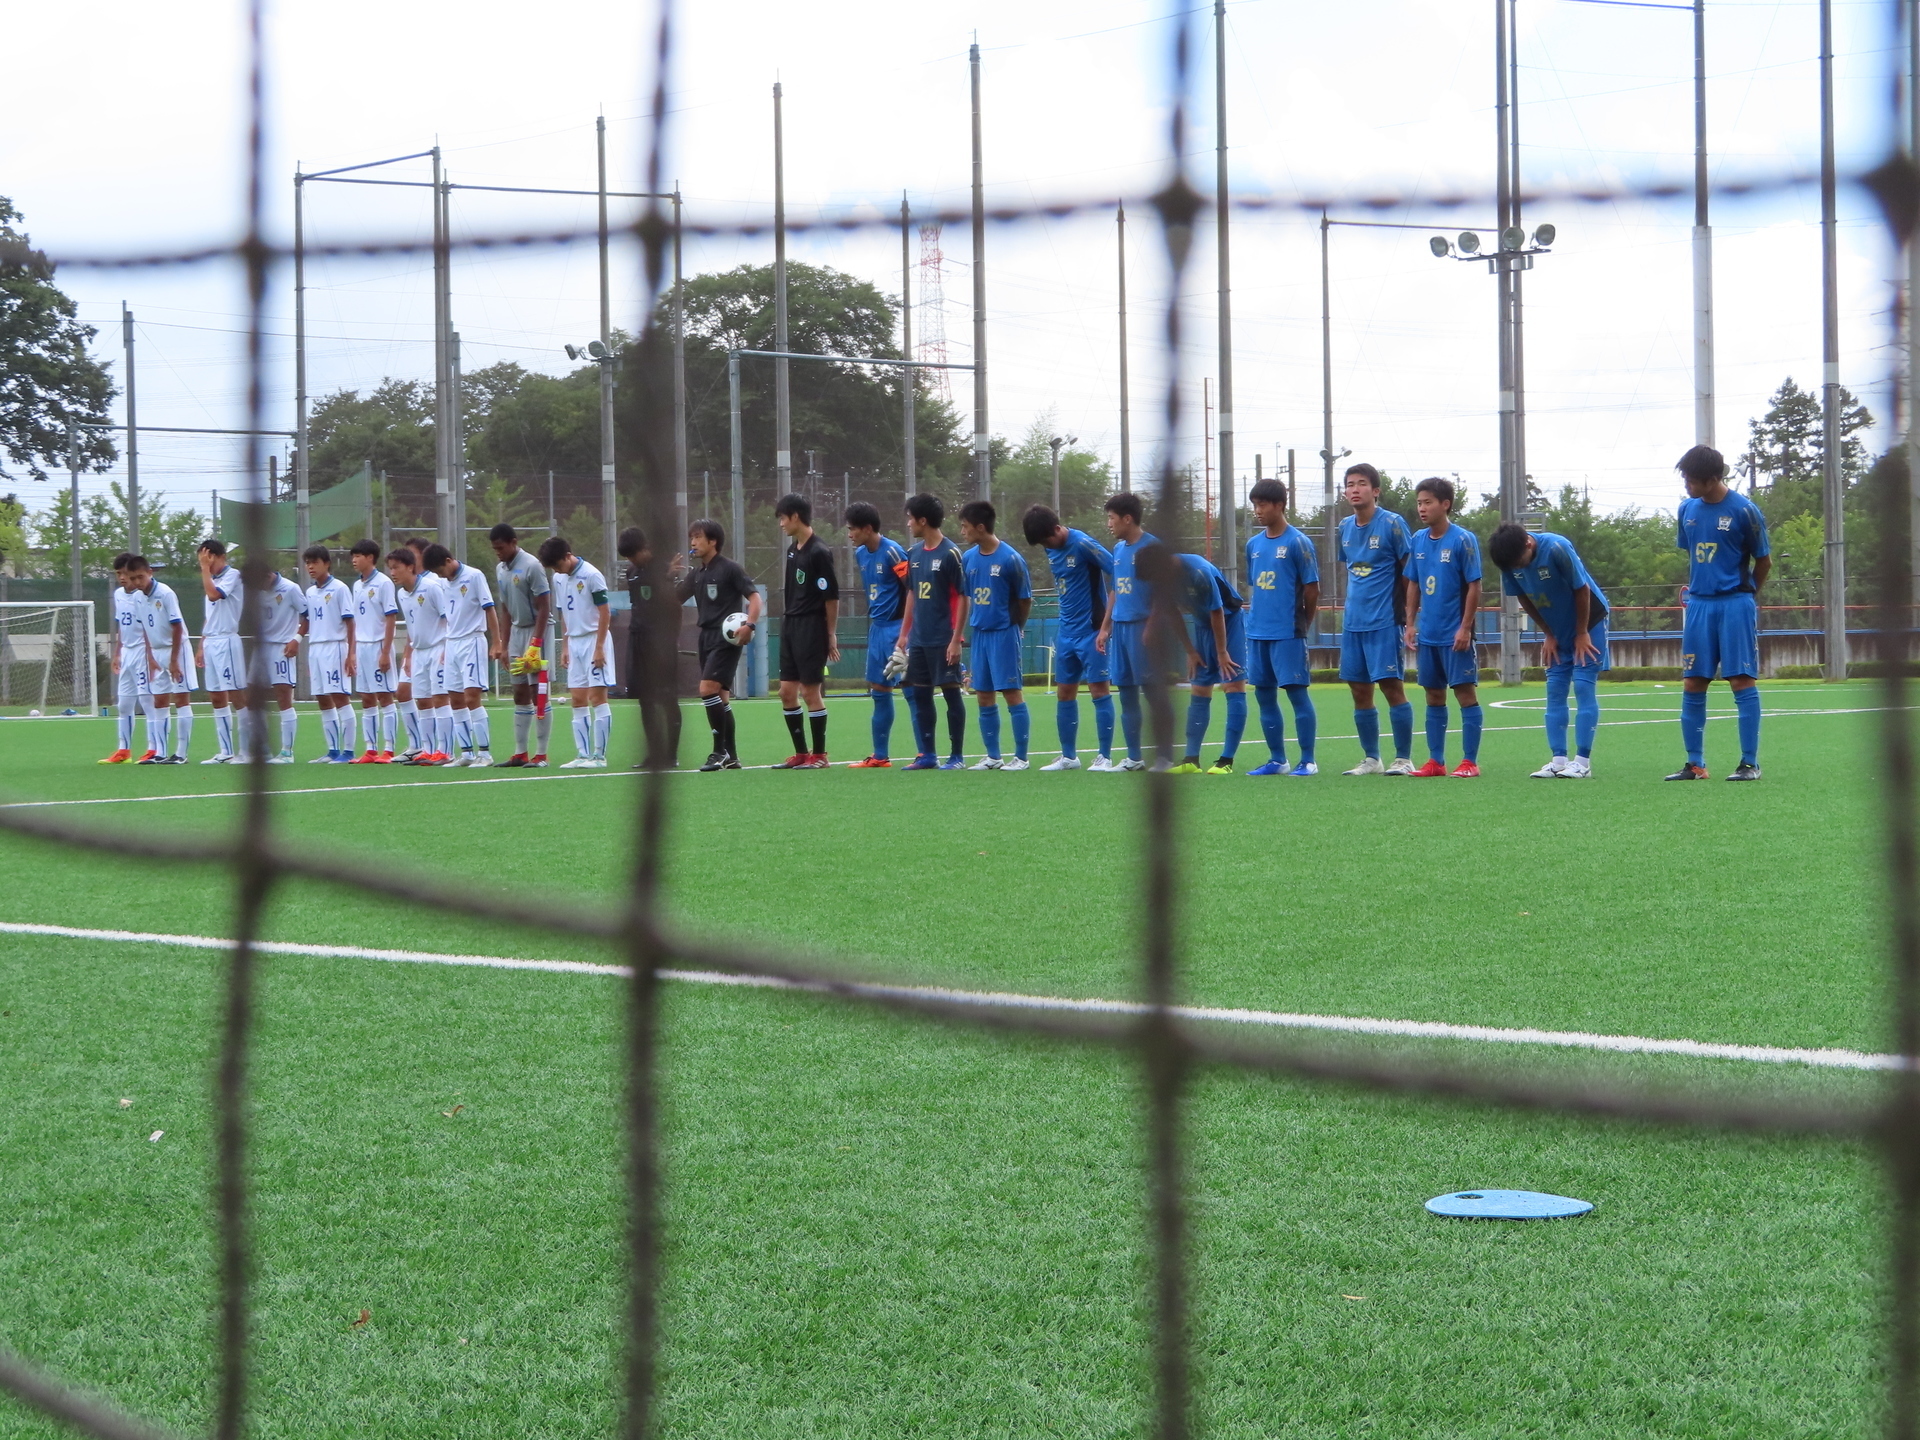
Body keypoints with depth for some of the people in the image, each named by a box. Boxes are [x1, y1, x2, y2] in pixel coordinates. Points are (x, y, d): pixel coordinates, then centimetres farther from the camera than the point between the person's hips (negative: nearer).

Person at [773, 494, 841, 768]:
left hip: (811, 628, -9)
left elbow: (832, 596, -13)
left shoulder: (819, 552, -14)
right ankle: (801, 753, 16)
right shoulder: (793, 549, 11)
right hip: (790, 625, 9)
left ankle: (819, 755, 4)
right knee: (787, 692, 8)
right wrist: (787, 619, 16)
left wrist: (831, 635, -11)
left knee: (810, 691, -4)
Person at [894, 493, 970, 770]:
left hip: (943, 640, -7)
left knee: (951, 692, -1)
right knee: (918, 693, 8)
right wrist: (903, 635, 15)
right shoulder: (913, 553, 10)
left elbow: (962, 597, -11)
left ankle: (956, 756, 4)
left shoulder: (950, 553, -11)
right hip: (918, 640, 7)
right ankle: (927, 755, 15)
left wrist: (956, 639, -15)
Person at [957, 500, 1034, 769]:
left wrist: (1016, 628, 5)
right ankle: (993, 757, 17)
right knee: (983, 697, 9)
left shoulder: (1010, 559, -13)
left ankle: (1021, 757, 2)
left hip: (1005, 633, -6)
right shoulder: (968, 558, 3)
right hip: (980, 634, 6)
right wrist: (979, 622, 8)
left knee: (1012, 693, -3)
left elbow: (1025, 599, -5)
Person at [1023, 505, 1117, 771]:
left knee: (1099, 690, -5)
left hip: (1091, 630, -8)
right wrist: (1066, 619, 14)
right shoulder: (1051, 550, 7)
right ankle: (1068, 756, 18)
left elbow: (1117, 575, -17)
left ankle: (1105, 757, -1)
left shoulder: (1083, 544, -16)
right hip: (1066, 631, 8)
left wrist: (1108, 619, -16)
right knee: (1064, 694, 9)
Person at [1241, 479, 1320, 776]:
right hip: (1257, 632, 7)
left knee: (1297, 692, -4)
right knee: (1264, 695, 9)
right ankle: (1277, 760, 18)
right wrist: (1255, 618, 11)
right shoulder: (1253, 544, 12)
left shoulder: (1298, 543, -7)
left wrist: (1300, 625, 2)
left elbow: (1312, 588, -5)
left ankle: (1307, 761, 0)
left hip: (1288, 634, -7)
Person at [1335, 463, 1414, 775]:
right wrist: (1353, 605, 15)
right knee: (1359, 691, 8)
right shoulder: (1345, 527, 11)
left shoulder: (1391, 524, -7)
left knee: (1391, 686, -6)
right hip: (1353, 622, 6)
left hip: (1383, 622, -6)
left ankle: (1403, 758, 0)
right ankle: (1371, 759, 16)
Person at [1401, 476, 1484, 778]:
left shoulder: (1463, 539, -9)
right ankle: (1435, 761, 16)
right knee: (1433, 696, 10)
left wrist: (1465, 628, -14)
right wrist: (1411, 623, 8)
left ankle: (1470, 762, 1)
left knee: (1465, 692, -2)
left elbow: (1474, 586, -10)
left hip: (1455, 636, -6)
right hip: (1427, 634, 6)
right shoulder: (1418, 541, 7)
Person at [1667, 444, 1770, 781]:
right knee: (1692, 684, 4)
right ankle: (1695, 764, 11)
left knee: (1742, 679, -5)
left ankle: (1750, 762, -1)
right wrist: (1695, 591, 13)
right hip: (1699, 603, 5)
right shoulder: (1688, 509, 7)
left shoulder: (1744, 511, -9)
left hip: (1736, 604, -5)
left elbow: (1764, 561, 1)